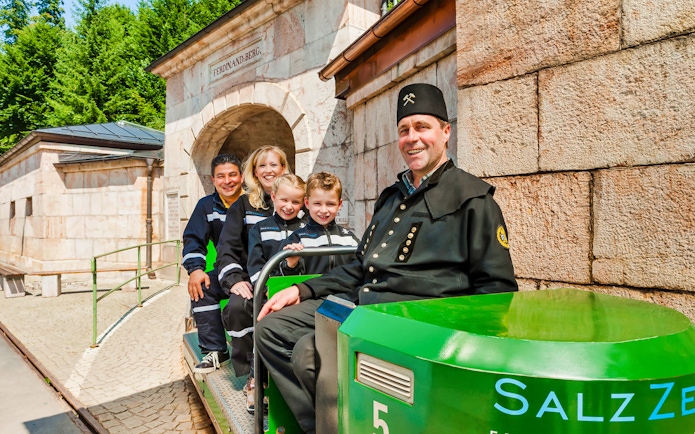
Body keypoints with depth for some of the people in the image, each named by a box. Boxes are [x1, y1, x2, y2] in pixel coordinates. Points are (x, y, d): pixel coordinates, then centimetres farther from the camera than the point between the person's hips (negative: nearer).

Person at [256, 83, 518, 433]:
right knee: (271, 328, -1)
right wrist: (304, 290, 14)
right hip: (361, 303, 8)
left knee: (312, 352, -26)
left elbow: (497, 290, -5)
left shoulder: (472, 198, -2)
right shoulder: (392, 196, 20)